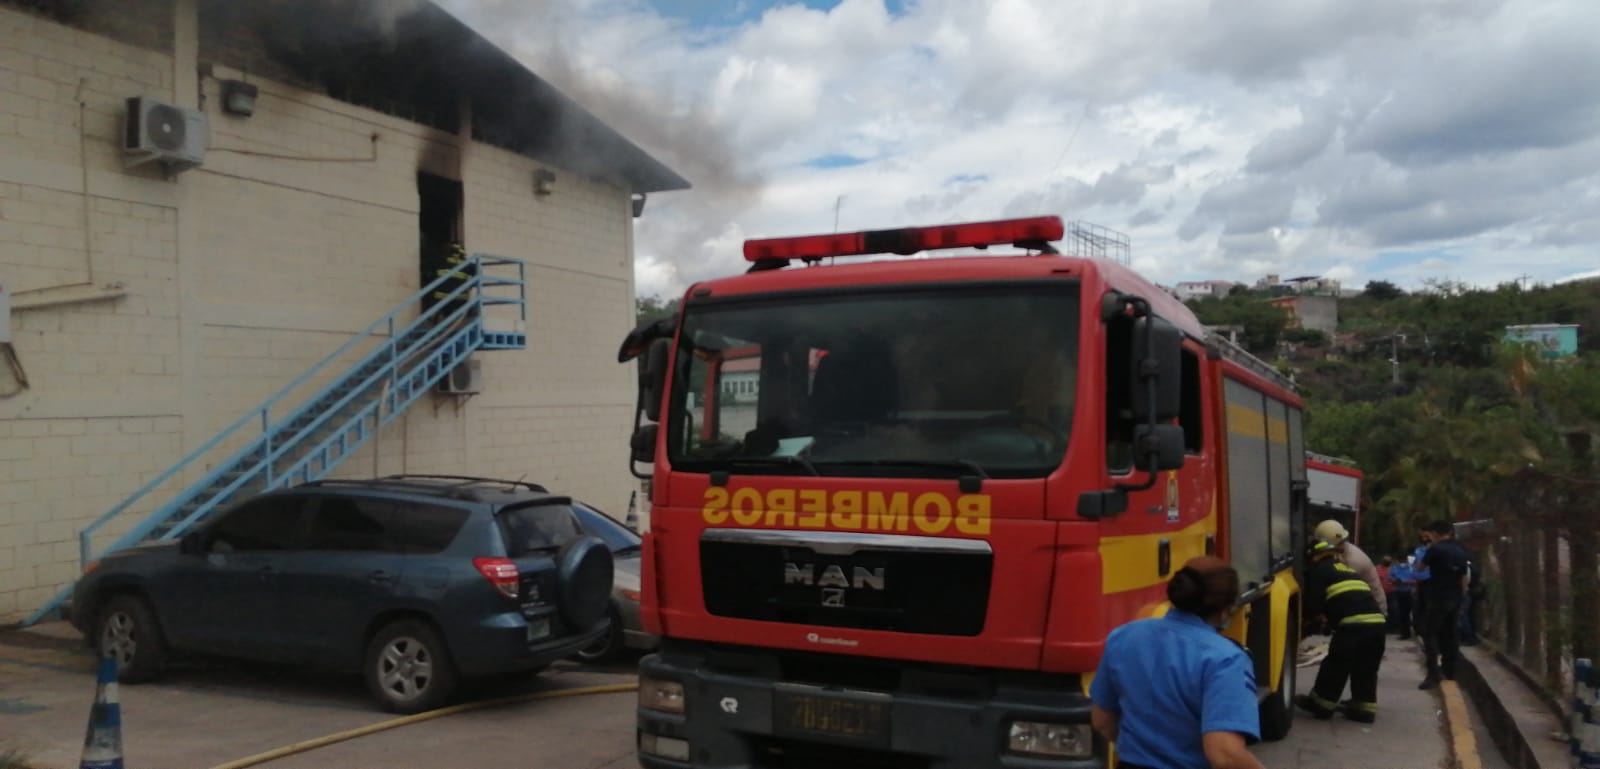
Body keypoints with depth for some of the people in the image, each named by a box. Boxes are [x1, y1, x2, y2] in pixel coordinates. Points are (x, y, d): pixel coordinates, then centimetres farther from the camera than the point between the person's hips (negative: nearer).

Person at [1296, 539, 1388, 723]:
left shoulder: (1318, 570, 8)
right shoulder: (1348, 569, 31)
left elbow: (1313, 603, -1)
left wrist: (1319, 616, 21)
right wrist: (1328, 618, 35)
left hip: (1353, 624, -7)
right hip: (1376, 621, 7)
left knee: (1335, 665, 5)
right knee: (1365, 668, 17)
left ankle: (1320, 704, 15)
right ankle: (1364, 708, 19)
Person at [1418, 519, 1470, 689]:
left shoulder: (1436, 548, -12)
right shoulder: (1461, 551, 9)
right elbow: (1464, 578, 12)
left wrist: (1428, 551, 16)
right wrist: (1460, 598, 20)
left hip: (1438, 599, -7)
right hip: (1454, 599, 7)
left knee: (1429, 634, -6)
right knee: (1449, 634, 16)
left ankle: (1433, 674, -16)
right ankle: (1449, 671, 20)